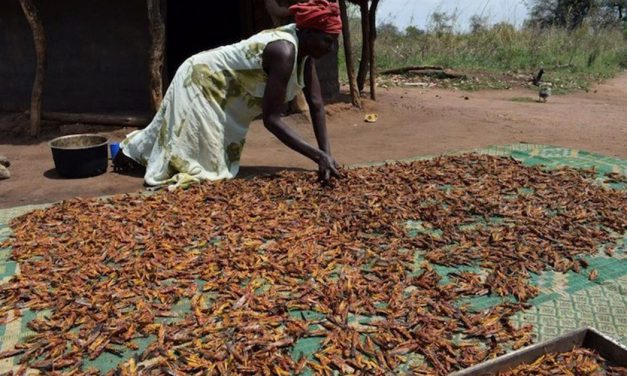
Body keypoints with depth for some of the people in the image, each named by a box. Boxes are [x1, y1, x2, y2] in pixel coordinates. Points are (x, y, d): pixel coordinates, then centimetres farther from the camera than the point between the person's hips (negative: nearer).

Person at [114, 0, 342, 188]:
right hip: (200, 81, -9)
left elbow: (316, 104, -6)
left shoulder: (304, 48, -6)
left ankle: (134, 148, 45)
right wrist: (318, 155, -38)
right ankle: (130, 151, 16)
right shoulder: (284, 51, -34)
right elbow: (271, 119, -36)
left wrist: (326, 153, -16)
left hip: (214, 85, 9)